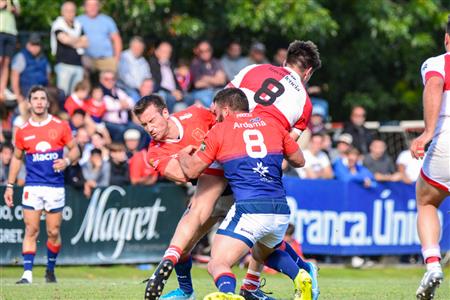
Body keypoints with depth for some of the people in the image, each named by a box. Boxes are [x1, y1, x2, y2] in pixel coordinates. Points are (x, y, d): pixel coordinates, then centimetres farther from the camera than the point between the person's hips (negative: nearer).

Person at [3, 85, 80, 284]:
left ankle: (50, 269, 22)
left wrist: (67, 161, -14)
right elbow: (17, 158, 16)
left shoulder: (61, 126, 1)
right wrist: (10, 185, 12)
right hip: (32, 186, 0)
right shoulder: (23, 131, 6)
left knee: (54, 232, 3)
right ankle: (27, 274, -10)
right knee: (31, 230, -7)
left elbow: (74, 149, 8)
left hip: (55, 186, 0)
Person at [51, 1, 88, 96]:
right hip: (64, 64, -5)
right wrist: (78, 39, 2)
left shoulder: (78, 25, 15)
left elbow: (85, 43, 9)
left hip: (78, 65, 5)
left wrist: (71, 42, -6)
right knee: (63, 94, -11)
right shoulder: (58, 25, -1)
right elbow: (64, 39, -16)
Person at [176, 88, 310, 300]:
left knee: (217, 265, -10)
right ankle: (300, 277, 8)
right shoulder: (272, 125, 16)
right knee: (262, 254, 34)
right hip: (281, 210, 6)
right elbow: (299, 161, 24)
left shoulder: (219, 131, 5)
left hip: (249, 209, -6)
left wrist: (183, 155, 30)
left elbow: (191, 171, 8)